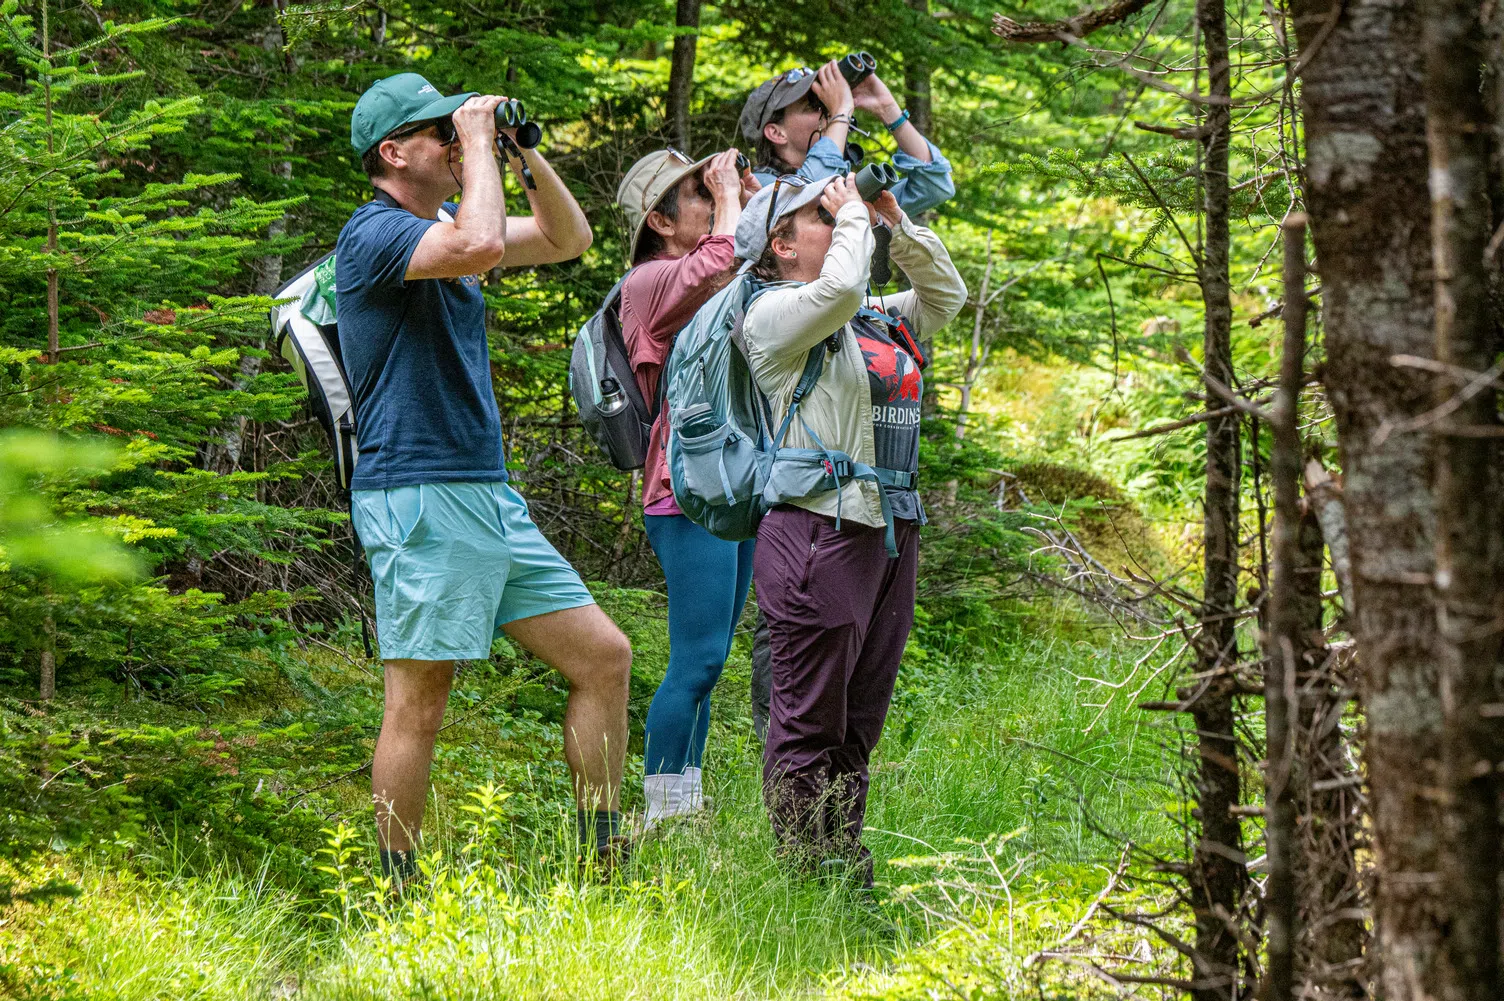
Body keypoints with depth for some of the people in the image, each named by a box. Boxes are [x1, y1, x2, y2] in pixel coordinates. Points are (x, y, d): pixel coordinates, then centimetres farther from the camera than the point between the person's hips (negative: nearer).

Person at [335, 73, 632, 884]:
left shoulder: (444, 225, 17)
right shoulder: (374, 232, -11)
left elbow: (567, 239, 24)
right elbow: (483, 246, -30)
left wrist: (528, 154, 10)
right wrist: (479, 143, -16)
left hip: (489, 497, 9)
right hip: (419, 498, -9)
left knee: (603, 657, 7)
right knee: (419, 706, -6)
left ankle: (604, 858, 13)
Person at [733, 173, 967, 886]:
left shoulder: (875, 319, 19)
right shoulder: (774, 313, -6)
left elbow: (945, 296, 29)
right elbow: (838, 287, -24)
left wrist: (899, 224, 17)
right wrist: (853, 214, -7)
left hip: (890, 532, 9)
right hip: (820, 529, -9)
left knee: (860, 721, 11)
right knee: (809, 723, -5)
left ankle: (847, 872, 15)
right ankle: (808, 875, -2)